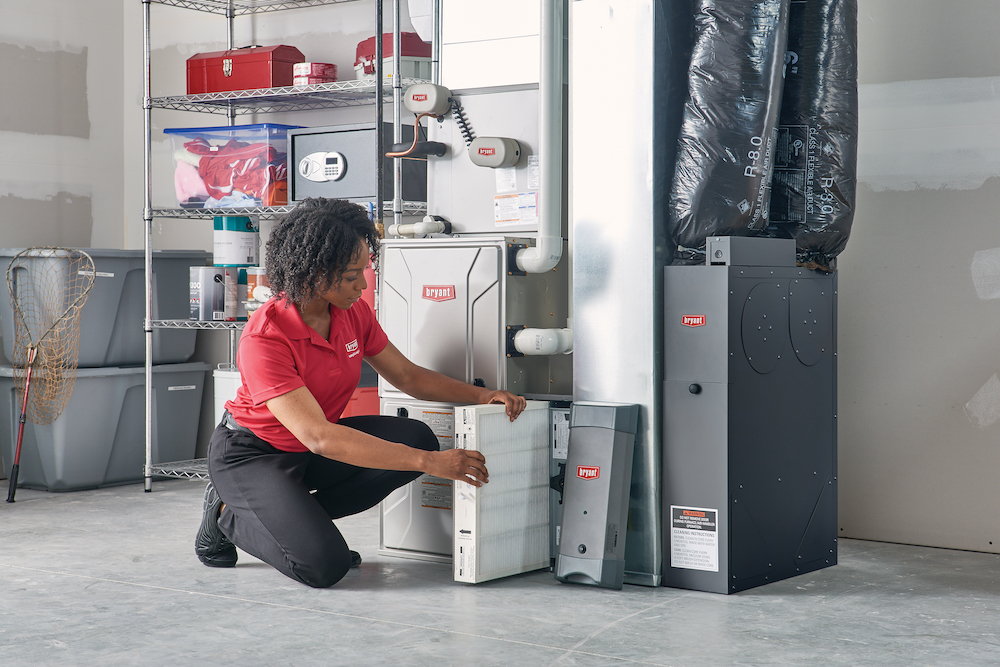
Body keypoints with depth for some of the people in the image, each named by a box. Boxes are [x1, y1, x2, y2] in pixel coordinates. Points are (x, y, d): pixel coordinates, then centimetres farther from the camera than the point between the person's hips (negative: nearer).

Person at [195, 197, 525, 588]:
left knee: (416, 436, -16)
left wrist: (482, 395, -10)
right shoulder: (264, 339, -30)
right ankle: (230, 515, 3)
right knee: (323, 565, -26)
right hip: (252, 453, -7)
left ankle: (298, 515, -4)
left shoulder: (354, 313, -8)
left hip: (311, 449, 7)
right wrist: (427, 462, -42)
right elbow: (318, 436, -38)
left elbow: (407, 376, 6)